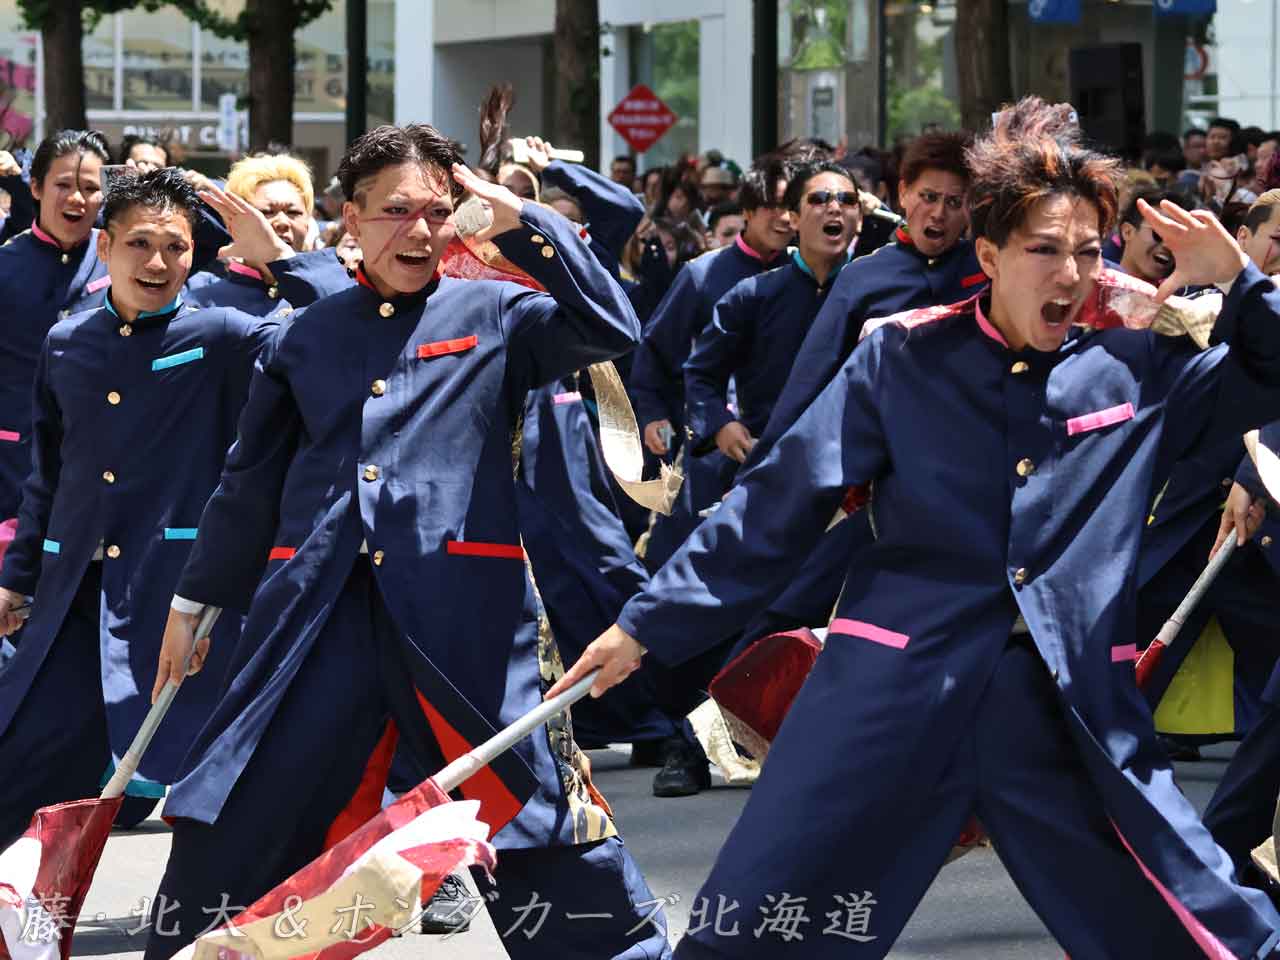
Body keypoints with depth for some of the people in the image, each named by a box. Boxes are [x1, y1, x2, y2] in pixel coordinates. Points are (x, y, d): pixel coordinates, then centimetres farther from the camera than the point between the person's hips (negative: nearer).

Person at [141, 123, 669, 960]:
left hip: (462, 610, -3)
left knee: (541, 821, -5)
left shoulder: (494, 316, 7)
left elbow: (612, 328, -10)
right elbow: (252, 482, 22)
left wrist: (517, 220, -11)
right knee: (232, 835, 5)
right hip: (316, 610, 3)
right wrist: (196, 598, 24)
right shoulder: (308, 336, 15)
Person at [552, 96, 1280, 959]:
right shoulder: (906, 359, 1)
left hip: (1075, 712, 1)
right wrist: (649, 622, 2)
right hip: (893, 692, -1)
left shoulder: (1135, 368, 6)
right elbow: (782, 502, 3)